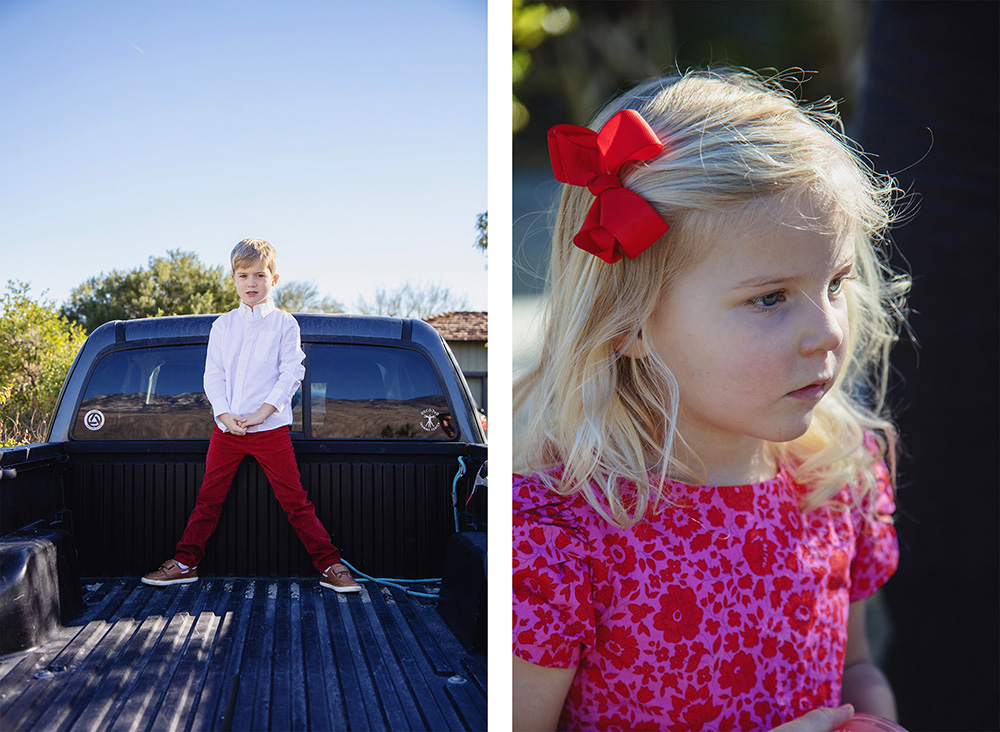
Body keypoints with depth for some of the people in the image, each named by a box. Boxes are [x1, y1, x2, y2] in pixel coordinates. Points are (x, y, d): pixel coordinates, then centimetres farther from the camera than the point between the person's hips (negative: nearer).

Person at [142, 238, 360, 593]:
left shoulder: (284, 323, 2)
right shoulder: (223, 325, 11)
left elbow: (291, 374, -4)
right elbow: (213, 375, 8)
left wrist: (262, 413, -14)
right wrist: (225, 414, -8)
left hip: (270, 427, -3)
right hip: (226, 427, 3)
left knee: (295, 501, -4)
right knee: (208, 498, 9)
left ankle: (330, 566, 1)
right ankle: (185, 563, 22)